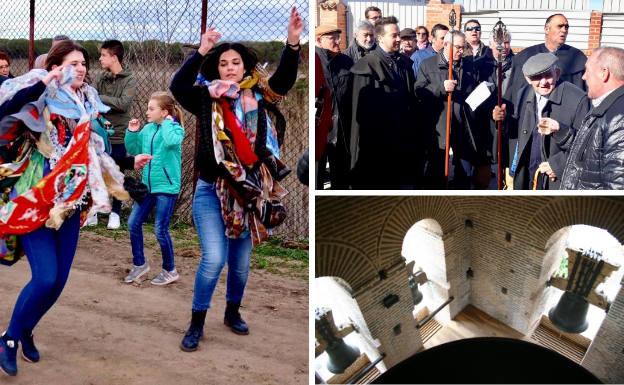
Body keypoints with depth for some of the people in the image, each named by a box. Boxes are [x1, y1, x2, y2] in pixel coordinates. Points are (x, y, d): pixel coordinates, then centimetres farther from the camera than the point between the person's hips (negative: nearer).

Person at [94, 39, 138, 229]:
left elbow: (124, 103, -20)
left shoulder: (129, 80, -6)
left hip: (118, 136, -3)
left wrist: (99, 98, -17)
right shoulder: (100, 78, 5)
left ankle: (115, 213, 23)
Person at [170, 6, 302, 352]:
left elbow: (284, 80, -11)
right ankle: (196, 324, 5)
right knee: (214, 258, -13)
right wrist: (201, 52, -25)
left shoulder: (257, 97, 3)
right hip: (212, 190, -3)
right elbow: (177, 86, -17)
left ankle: (232, 313, 37)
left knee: (241, 262, 14)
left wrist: (293, 43, -24)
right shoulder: (207, 99, -2)